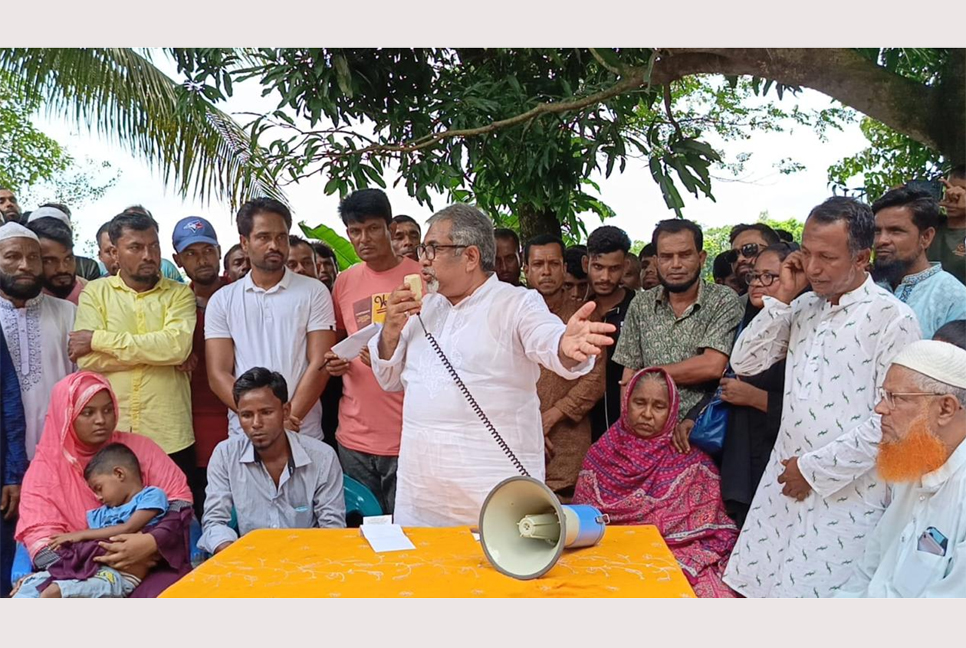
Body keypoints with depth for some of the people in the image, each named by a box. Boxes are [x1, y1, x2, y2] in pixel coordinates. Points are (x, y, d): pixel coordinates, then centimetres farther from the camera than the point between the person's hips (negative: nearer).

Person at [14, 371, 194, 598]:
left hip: (147, 565, -1)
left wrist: (152, 542, -22)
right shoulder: (44, 468, 2)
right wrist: (106, 557, -22)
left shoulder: (138, 447, 3)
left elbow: (180, 500, -2)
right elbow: (43, 547, -7)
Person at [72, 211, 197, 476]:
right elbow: (87, 359, -7)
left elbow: (177, 345, -15)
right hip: (109, 434, 1)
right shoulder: (94, 292, 6)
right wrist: (156, 353, -11)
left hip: (170, 437, 0)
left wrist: (99, 339, -11)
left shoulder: (179, 293, 4)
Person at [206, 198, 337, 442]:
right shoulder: (222, 300, 5)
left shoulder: (314, 292, 1)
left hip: (304, 434, -1)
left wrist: (288, 419, -16)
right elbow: (218, 375, -1)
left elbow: (319, 365, -5)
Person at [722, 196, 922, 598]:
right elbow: (744, 363, 7)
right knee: (752, 588, 11)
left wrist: (816, 468, -10)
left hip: (845, 494, -6)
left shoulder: (892, 319, -11)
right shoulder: (803, 308, 9)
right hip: (784, 484, 6)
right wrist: (782, 297, -1)